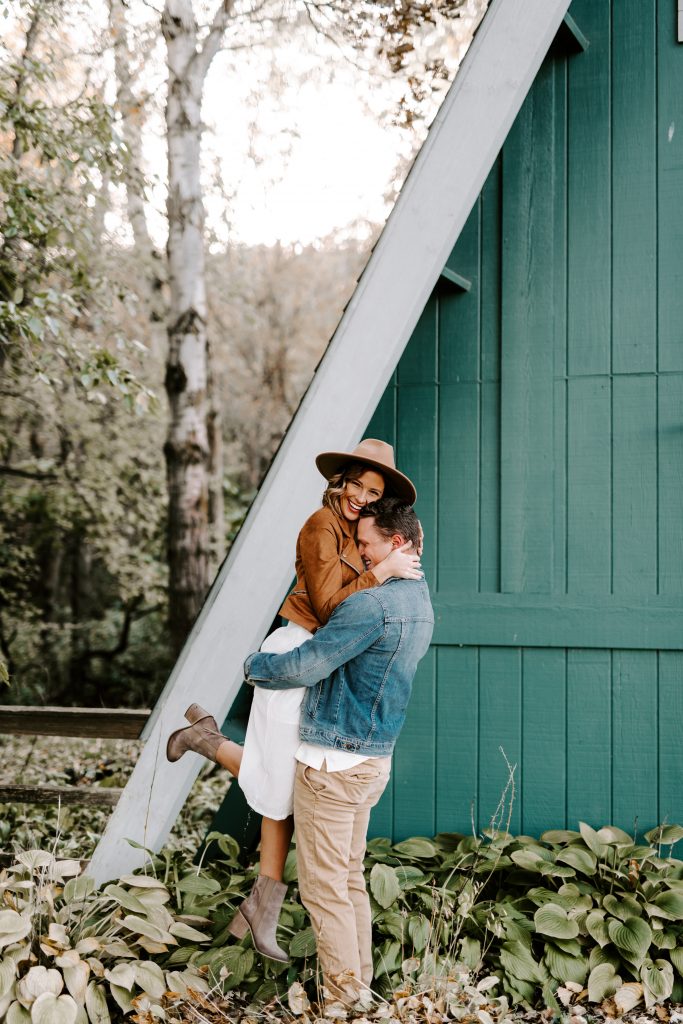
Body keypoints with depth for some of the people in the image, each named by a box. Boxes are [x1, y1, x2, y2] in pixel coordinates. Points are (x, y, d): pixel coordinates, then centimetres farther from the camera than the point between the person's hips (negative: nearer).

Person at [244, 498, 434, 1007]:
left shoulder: (372, 604, -21)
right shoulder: (421, 603, 11)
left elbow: (306, 667, -18)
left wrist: (255, 664, 0)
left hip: (332, 763, -9)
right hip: (374, 760, 9)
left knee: (324, 886, 0)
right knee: (351, 877, 18)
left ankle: (342, 995, 7)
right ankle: (360, 982, 24)